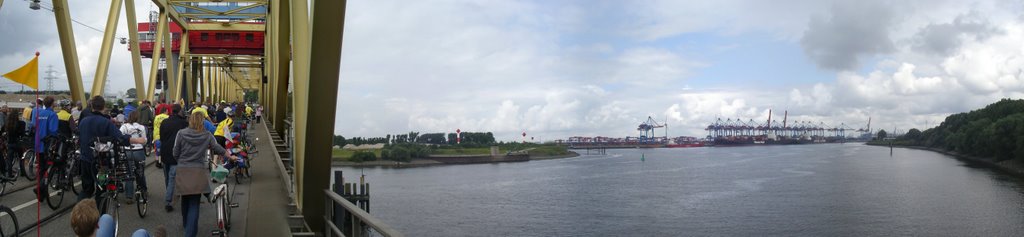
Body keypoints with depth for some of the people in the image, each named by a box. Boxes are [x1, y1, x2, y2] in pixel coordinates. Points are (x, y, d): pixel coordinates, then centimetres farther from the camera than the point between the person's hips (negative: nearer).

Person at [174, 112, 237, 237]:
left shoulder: (181, 134, -2)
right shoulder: (207, 136, -1)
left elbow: (175, 154, 1)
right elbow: (219, 149, 8)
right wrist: (231, 157, 25)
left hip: (183, 171, 1)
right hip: (198, 172, -1)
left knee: (185, 200, 20)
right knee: (194, 203, 0)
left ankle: (186, 224, 41)